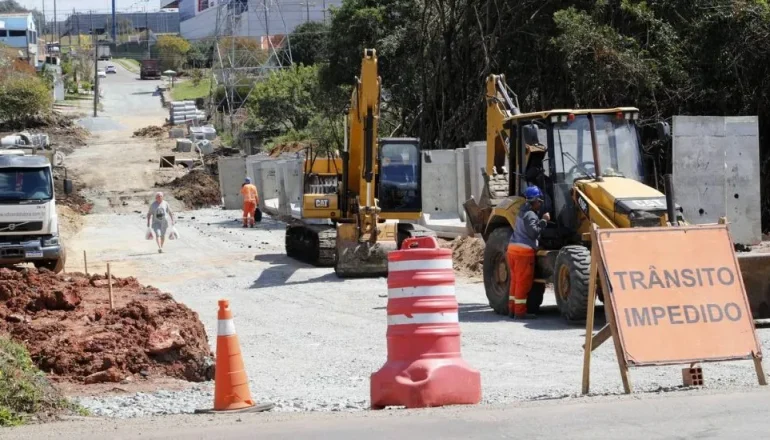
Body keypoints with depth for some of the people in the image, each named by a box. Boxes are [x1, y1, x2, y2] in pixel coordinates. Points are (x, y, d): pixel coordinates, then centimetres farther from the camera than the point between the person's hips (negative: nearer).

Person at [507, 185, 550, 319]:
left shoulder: (523, 212, 17)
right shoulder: (530, 215, -13)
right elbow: (533, 232, -21)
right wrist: (544, 221, -16)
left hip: (513, 248, 10)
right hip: (524, 250, -10)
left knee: (516, 280, 15)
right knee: (523, 282, -5)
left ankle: (512, 309, 18)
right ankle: (520, 312, -5)